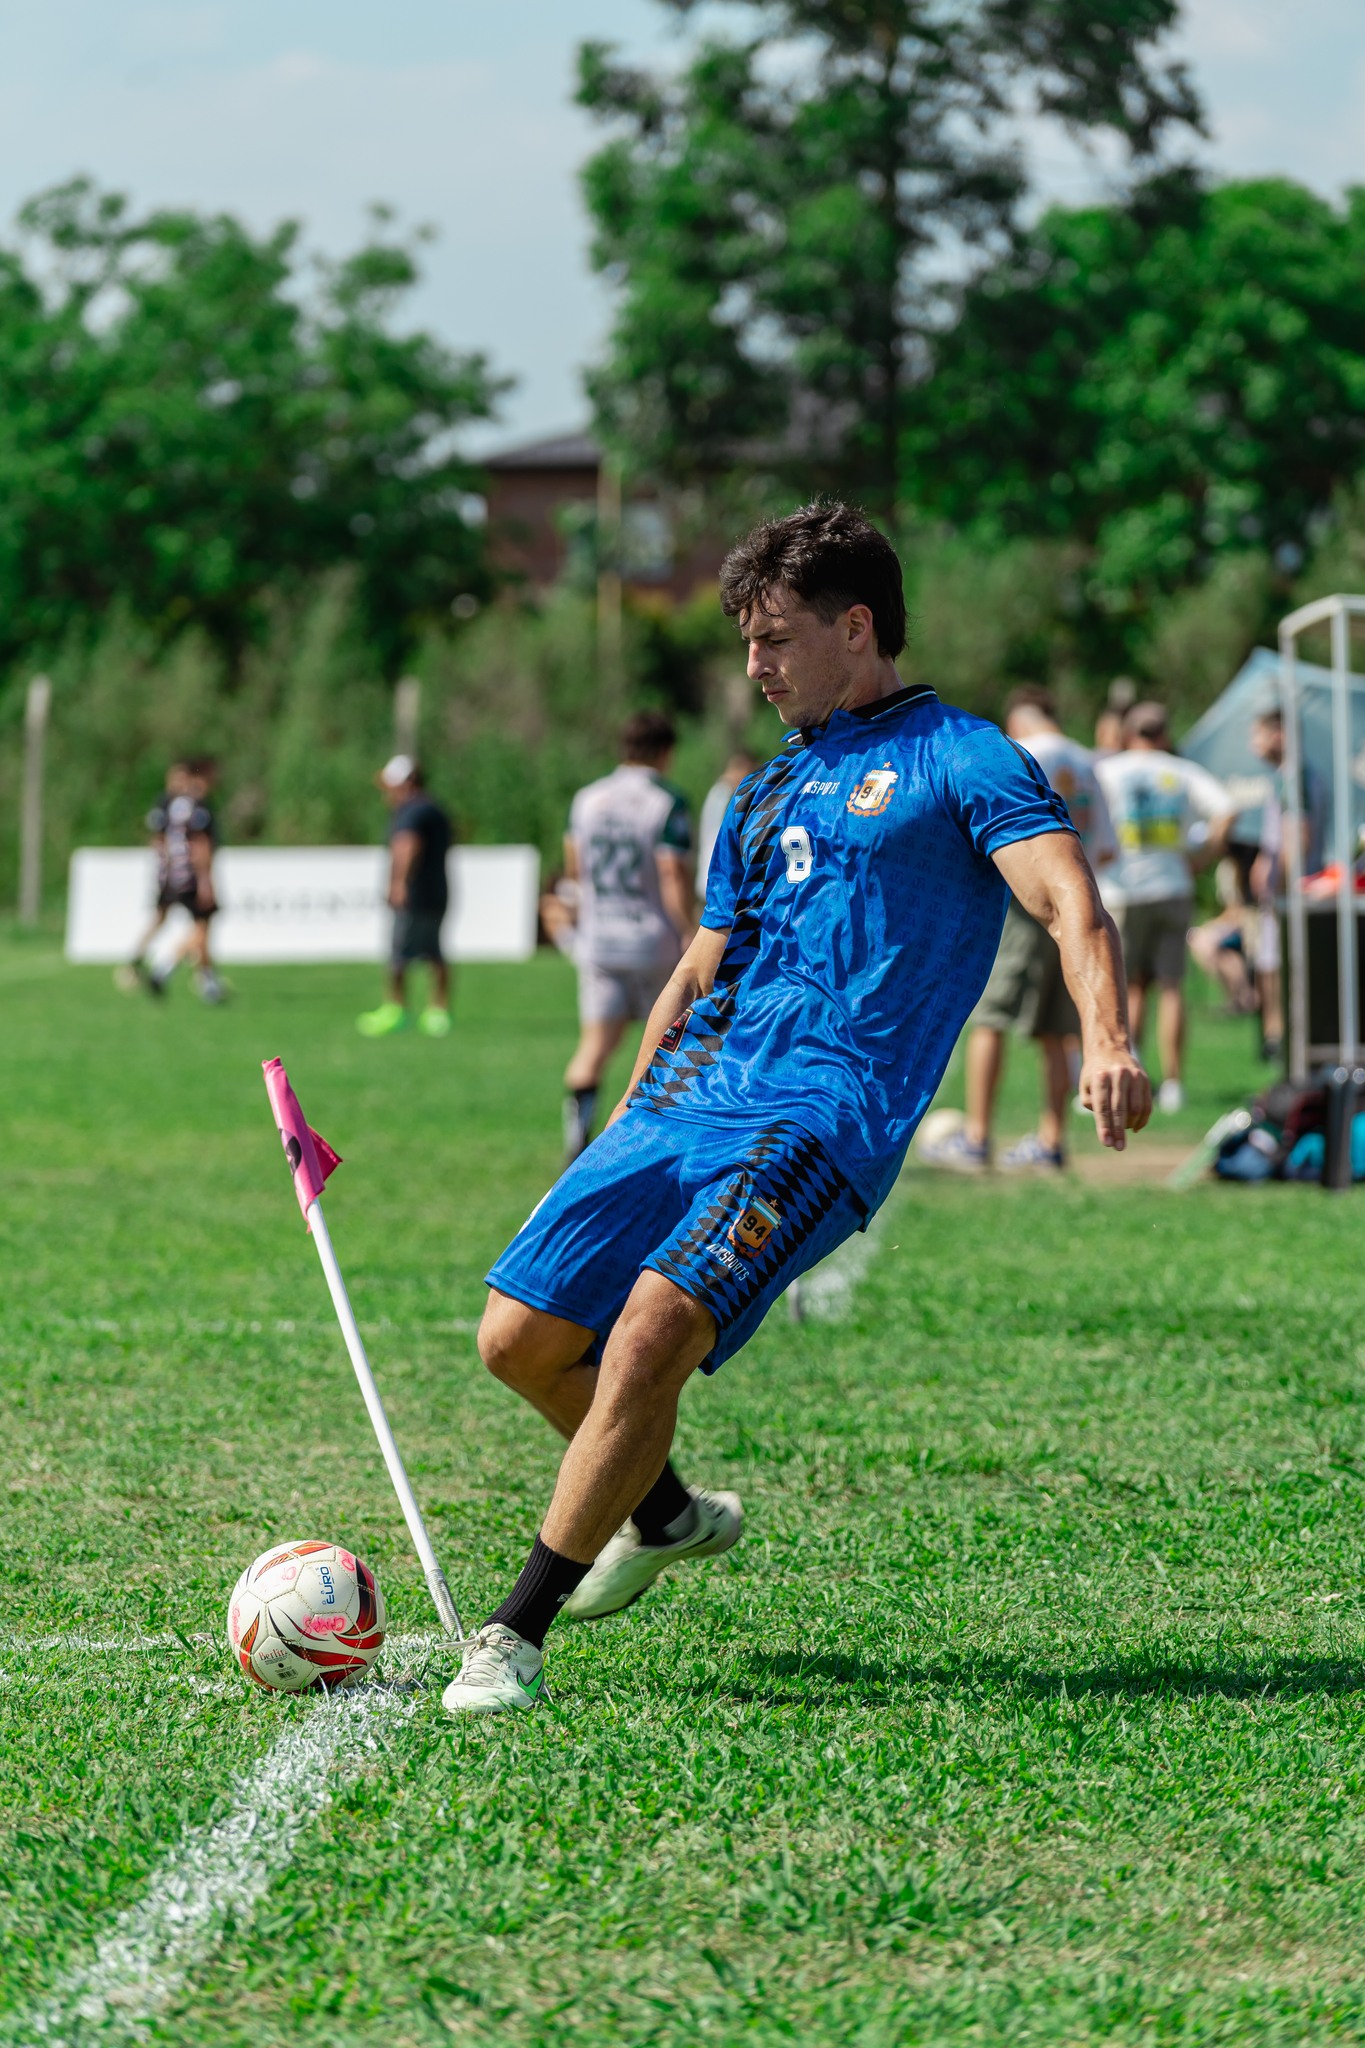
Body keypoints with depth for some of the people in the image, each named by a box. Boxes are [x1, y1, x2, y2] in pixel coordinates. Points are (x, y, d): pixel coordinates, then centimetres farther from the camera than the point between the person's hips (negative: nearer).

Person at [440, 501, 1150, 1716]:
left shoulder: (960, 760, 1)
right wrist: (620, 1143, 26)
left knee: (655, 1326, -27)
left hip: (823, 1114, -8)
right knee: (523, 1338, 2)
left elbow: (1069, 900, -14)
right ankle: (666, 1514, 30)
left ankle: (517, 1634, -20)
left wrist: (1107, 1042, -33)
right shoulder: (764, 794, 23)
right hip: (690, 1099, 8)